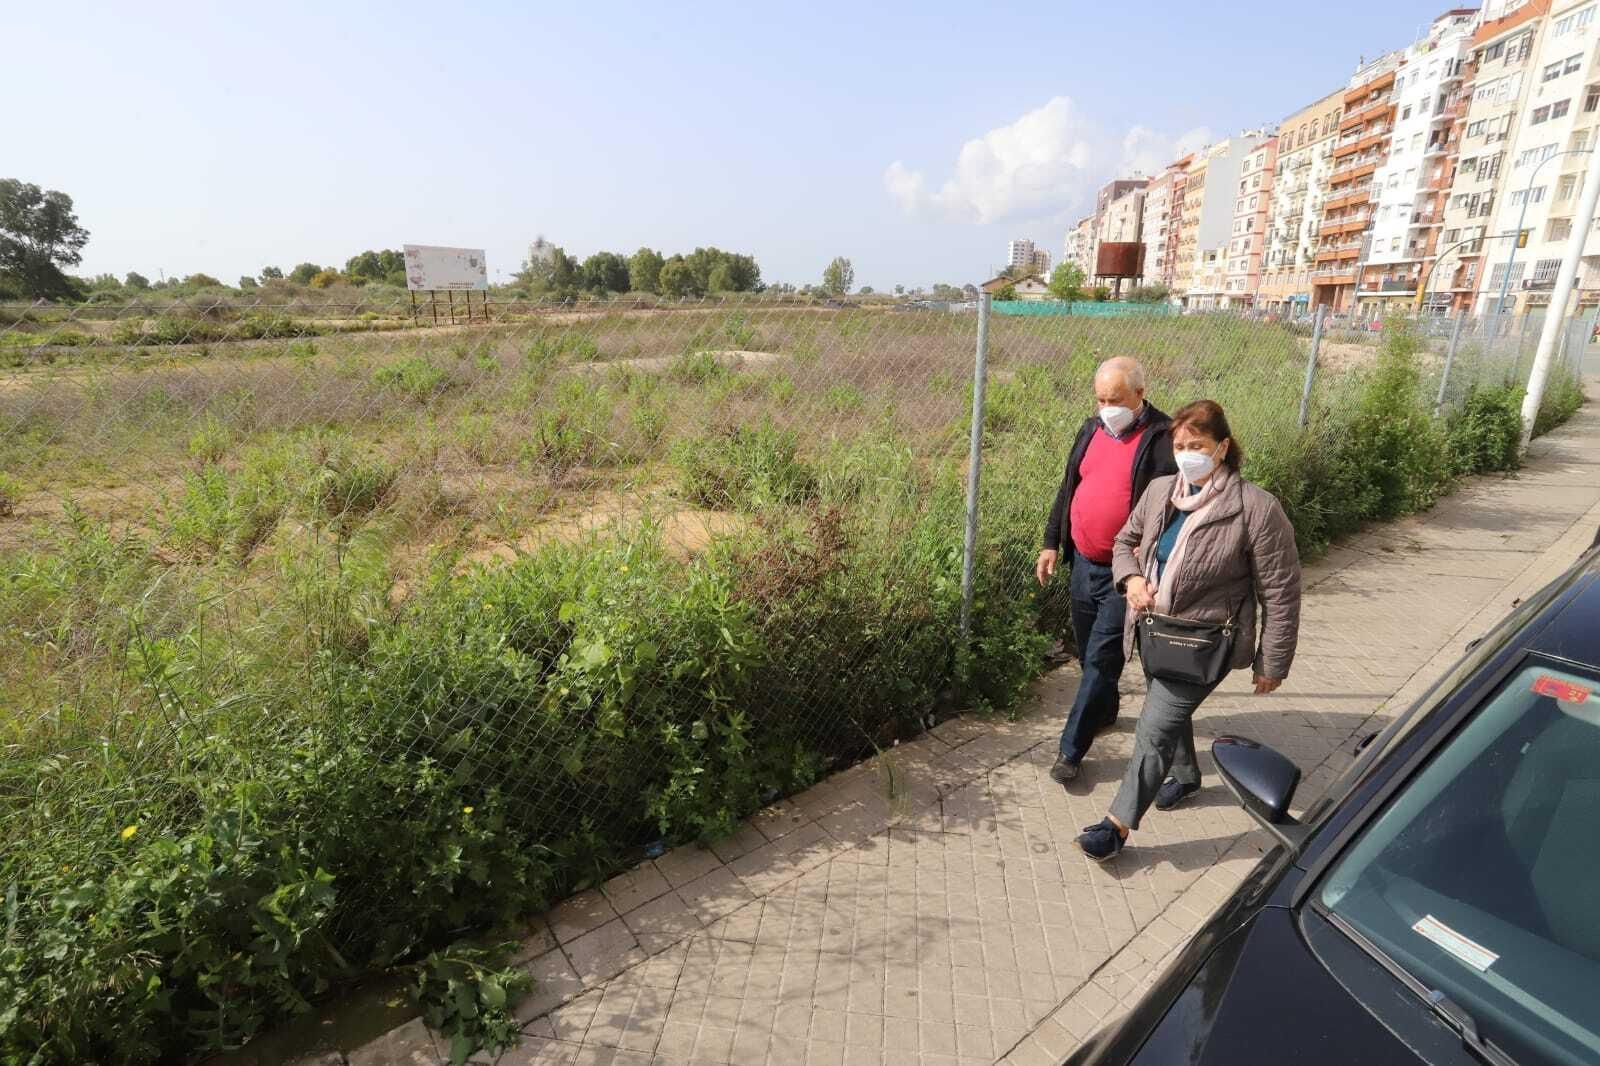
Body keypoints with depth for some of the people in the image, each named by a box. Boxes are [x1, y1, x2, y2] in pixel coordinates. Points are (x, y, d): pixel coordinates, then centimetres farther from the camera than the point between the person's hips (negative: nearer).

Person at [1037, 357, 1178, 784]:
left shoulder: (1163, 440, -14)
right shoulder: (1091, 429, 7)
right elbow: (1068, 489, 15)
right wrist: (1051, 543, 14)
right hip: (1084, 563, 7)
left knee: (1101, 659, -1)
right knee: (1088, 651, 20)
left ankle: (1071, 748, 9)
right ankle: (1103, 713, 43)